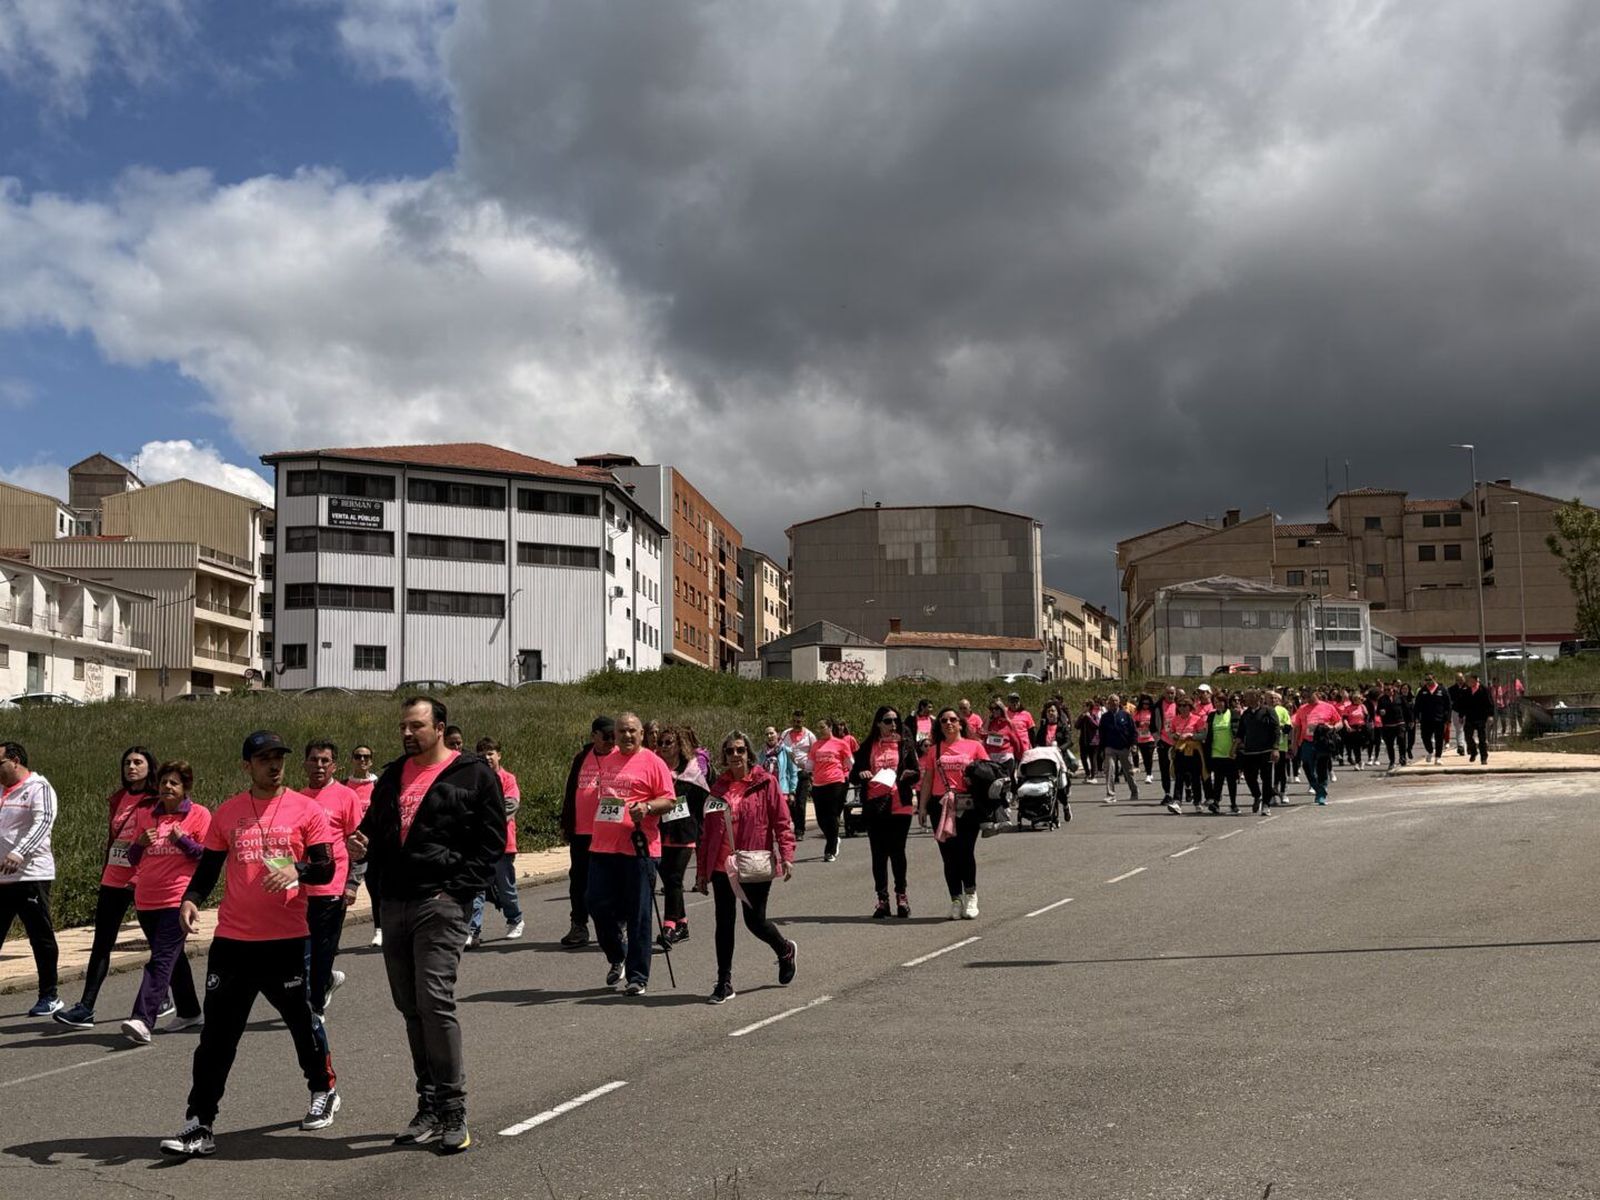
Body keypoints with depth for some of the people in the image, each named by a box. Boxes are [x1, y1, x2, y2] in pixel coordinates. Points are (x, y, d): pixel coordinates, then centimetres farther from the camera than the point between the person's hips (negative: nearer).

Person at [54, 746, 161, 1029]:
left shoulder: (158, 802, -5)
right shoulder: (117, 799, 13)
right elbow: (111, 837, 19)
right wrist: (105, 873, 18)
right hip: (113, 880, 6)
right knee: (101, 944, 2)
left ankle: (160, 999, 22)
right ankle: (86, 1008, 0)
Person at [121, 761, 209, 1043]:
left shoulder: (199, 814, -1)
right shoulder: (144, 815, 12)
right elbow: (133, 859, 16)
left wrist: (182, 839, -16)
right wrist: (139, 843, -4)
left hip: (179, 899, -6)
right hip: (146, 900, 6)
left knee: (162, 959, -15)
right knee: (173, 958, 17)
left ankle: (142, 1021, -24)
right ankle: (189, 1012, 31)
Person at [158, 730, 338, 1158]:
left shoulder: (306, 810, -1)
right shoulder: (226, 813, 6)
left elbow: (325, 868, -2)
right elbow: (209, 866, 11)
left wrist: (297, 870, -23)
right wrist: (190, 899, -7)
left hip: (286, 938, -2)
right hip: (232, 939, 2)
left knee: (301, 1018, 11)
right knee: (217, 1032, 0)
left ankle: (324, 1090, 36)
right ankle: (200, 1124, 4)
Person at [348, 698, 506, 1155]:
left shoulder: (473, 774, -1)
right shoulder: (392, 776, 18)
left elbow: (492, 841, -4)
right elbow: (374, 830, 27)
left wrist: (457, 889, -13)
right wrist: (361, 847, 3)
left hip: (441, 904, -7)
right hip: (395, 904, 7)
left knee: (435, 1002, -15)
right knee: (411, 1008, 9)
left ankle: (453, 1112, -7)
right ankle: (429, 1108, 18)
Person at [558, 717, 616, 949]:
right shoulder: (581, 758, 10)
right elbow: (571, 792, 16)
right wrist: (565, 824, 15)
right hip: (581, 831, 4)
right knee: (579, 879, 8)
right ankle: (579, 926, 16)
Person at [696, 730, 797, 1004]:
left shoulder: (765, 783, -3)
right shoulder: (719, 787, 9)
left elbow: (781, 822, -5)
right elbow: (707, 831, 11)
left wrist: (786, 856, -17)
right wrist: (702, 870, 11)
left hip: (756, 867, -4)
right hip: (722, 867, 4)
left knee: (755, 921, 3)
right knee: (724, 923, 3)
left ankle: (786, 950, 34)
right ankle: (724, 983, 12)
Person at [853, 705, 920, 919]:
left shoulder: (905, 744, 6)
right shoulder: (868, 747, 8)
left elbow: (917, 773, 6)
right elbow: (854, 773, 11)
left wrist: (908, 775, -16)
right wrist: (861, 774, -12)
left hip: (900, 806, -1)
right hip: (875, 806, 1)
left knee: (897, 851, 3)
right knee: (878, 854, 4)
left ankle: (901, 895, 19)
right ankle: (882, 899, 12)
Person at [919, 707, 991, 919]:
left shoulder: (974, 746, 6)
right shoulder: (934, 750, 13)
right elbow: (927, 780, 14)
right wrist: (922, 807, 9)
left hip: (968, 805, -3)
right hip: (942, 805, 3)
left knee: (965, 851, -10)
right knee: (949, 855, 3)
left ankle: (970, 894, 8)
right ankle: (956, 900, 10)